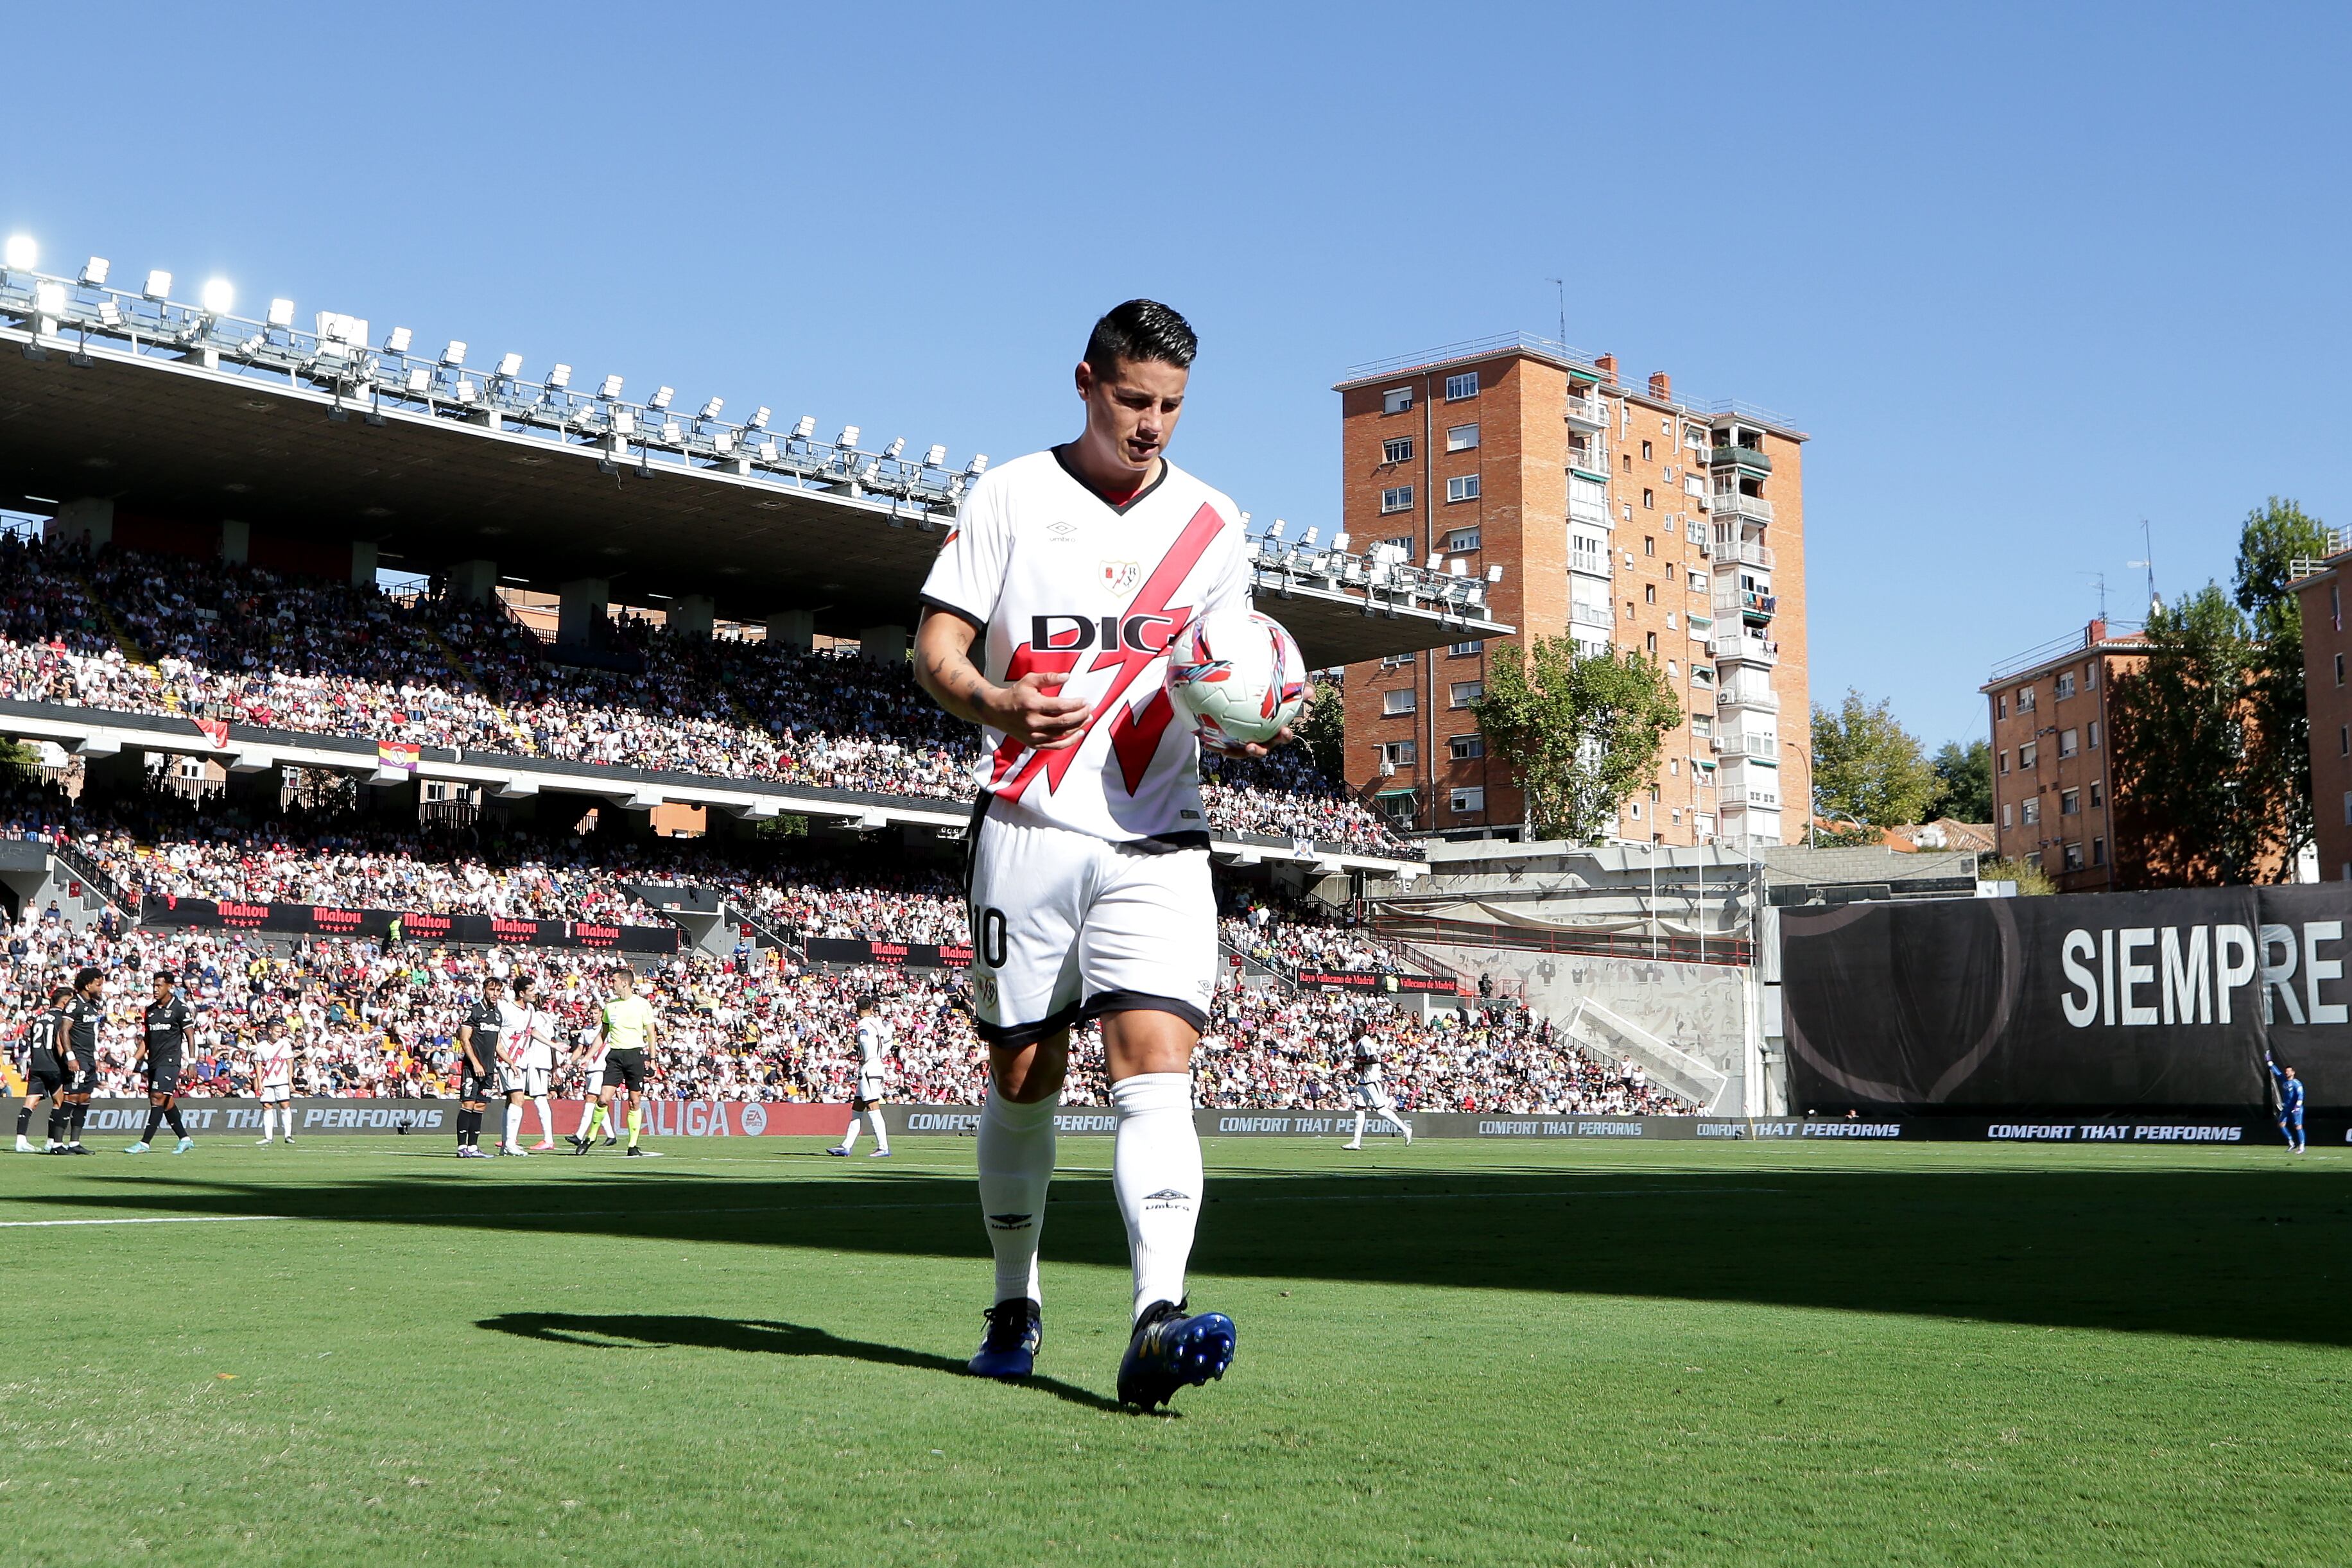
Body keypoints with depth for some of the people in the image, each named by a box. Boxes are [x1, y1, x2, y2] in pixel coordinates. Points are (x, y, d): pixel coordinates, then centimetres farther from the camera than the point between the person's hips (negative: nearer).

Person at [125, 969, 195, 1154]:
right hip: (154, 1061, 7)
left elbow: (189, 1035, -3)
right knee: (167, 1103, 8)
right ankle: (185, 1139, 17)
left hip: (170, 1061, -7)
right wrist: (134, 1060, 8)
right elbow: (146, 1040, 18)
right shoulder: (151, 1009, 14)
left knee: (158, 1098, -14)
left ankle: (145, 1143, -17)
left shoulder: (179, 1008, -4)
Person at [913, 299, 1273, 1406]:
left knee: (1155, 1070, -15)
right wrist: (997, 705, -22)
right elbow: (935, 648, 0)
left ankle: (1158, 1324, -24)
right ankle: (1015, 1306, 25)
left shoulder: (1212, 523, 11)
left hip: (1155, 842, 1)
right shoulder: (1009, 498, 3)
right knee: (1023, 1077, 7)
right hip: (1026, 830, -1)